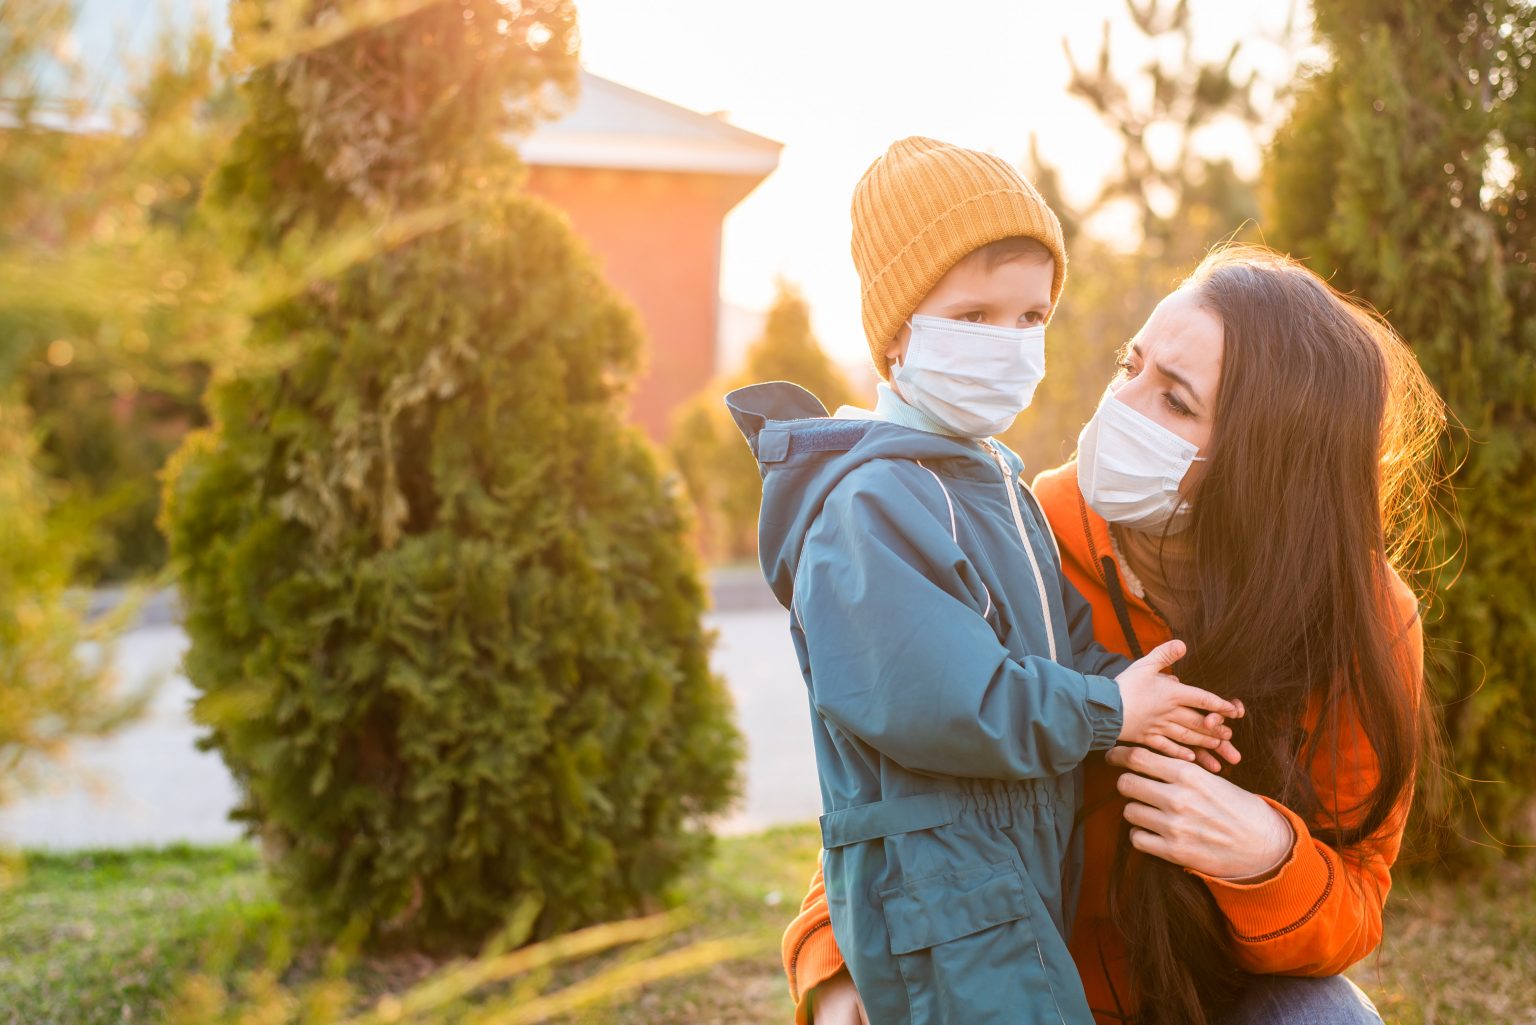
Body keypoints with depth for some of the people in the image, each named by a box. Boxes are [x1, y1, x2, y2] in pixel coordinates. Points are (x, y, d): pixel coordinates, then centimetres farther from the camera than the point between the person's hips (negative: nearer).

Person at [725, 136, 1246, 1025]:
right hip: (933, 878, -10)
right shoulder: (873, 502, -17)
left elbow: (1066, 645, 15)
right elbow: (923, 697, -25)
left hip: (1028, 874, 10)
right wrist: (1106, 713, -15)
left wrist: (1137, 692, -8)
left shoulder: (998, 485, 17)